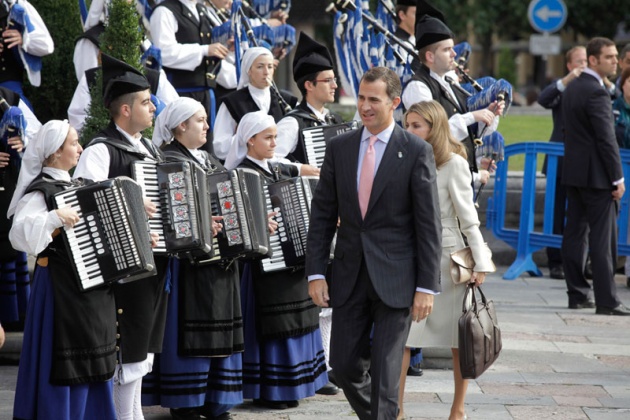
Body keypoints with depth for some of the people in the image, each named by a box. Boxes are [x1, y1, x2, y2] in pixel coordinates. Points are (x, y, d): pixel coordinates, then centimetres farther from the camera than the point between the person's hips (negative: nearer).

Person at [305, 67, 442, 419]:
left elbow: (429, 223, -6)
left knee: (385, 373, -4)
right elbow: (322, 215, 8)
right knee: (344, 365, 7)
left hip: (395, 280, -4)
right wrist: (316, 272, 1)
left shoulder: (416, 151, -5)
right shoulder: (339, 148, 6)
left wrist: (427, 286, -10)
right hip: (349, 277, 4)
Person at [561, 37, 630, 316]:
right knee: (603, 238, -7)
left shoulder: (572, 89, 13)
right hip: (596, 174, -9)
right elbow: (606, 138, -19)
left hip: (573, 172, 9)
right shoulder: (596, 92, -17)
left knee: (575, 233, 10)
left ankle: (577, 294, 14)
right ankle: (606, 301, -8)